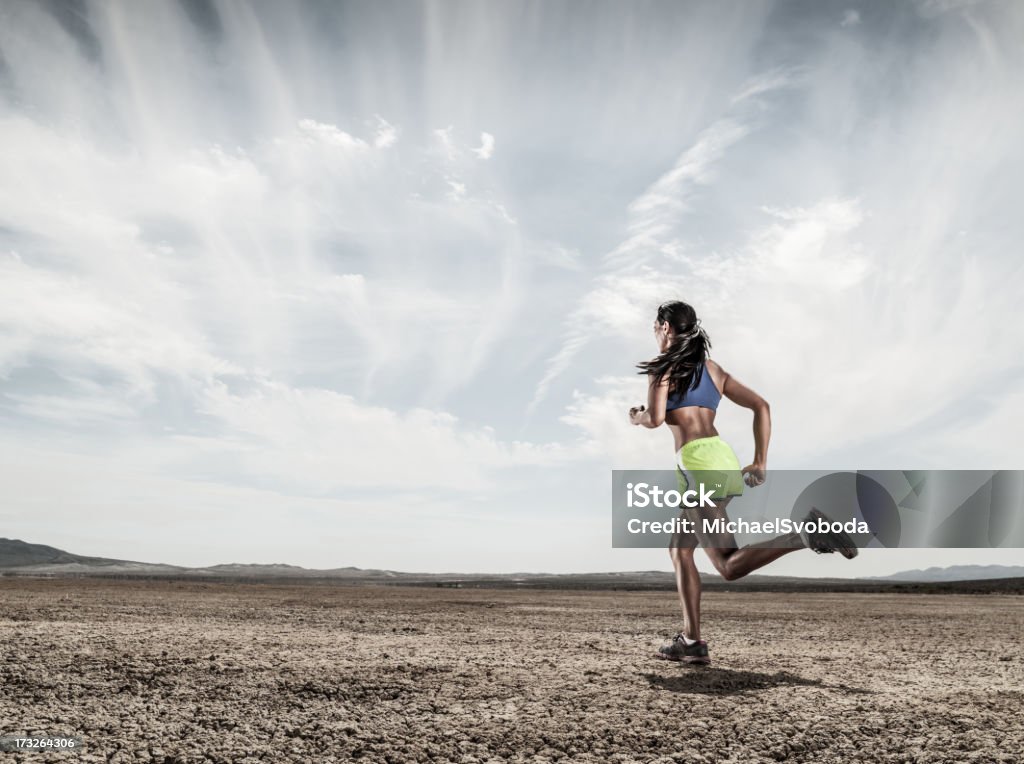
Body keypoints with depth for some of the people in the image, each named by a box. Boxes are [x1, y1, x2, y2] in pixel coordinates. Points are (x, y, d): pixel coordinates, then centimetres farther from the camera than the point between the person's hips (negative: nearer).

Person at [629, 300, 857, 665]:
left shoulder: (663, 365, 3)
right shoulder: (713, 369, 21)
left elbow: (655, 418, -9)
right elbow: (762, 406, 17)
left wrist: (636, 416, 14)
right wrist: (760, 463, 16)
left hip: (699, 462, -8)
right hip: (723, 458, 8)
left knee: (729, 566, -9)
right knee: (680, 550, 17)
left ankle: (805, 535, -27)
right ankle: (691, 640, 15)